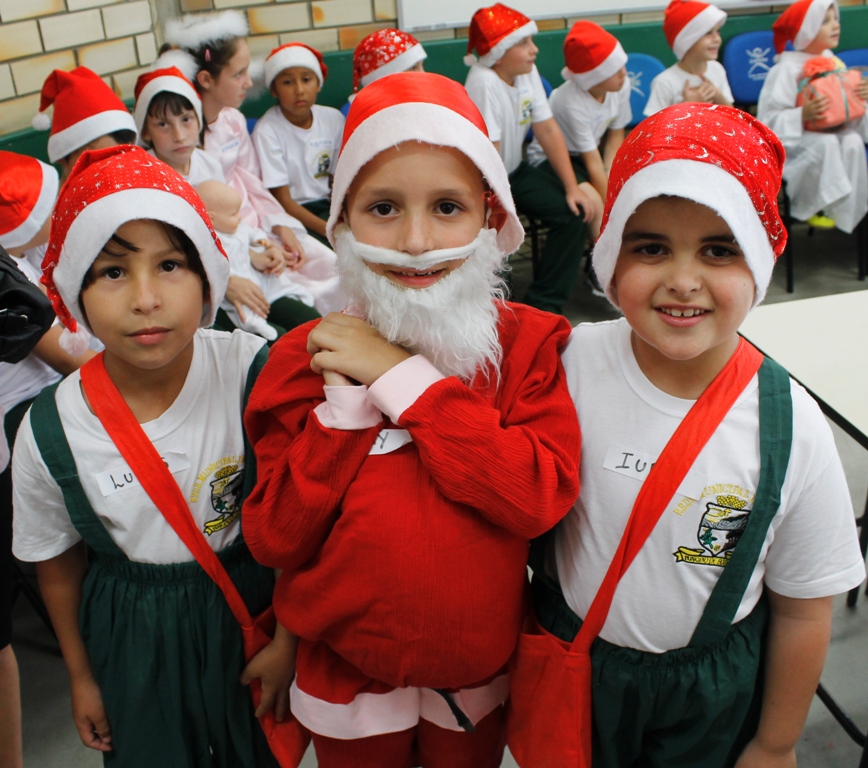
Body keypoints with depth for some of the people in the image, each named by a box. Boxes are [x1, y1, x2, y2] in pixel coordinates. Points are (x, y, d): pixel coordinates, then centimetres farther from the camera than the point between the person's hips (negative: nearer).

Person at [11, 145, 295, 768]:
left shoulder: (255, 373, -23)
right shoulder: (48, 435, -18)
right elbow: (58, 564, 0)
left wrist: (289, 639, -6)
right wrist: (81, 675, 11)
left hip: (254, 605, 0)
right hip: (135, 641, 1)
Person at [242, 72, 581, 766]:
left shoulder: (529, 342, -14)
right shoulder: (306, 355, -13)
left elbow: (544, 496, -28)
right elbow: (272, 540, -15)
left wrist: (403, 376, -28)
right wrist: (348, 399, -27)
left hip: (481, 666, 0)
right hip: (347, 673, 0)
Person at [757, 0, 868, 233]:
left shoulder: (834, 64, 7)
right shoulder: (786, 70, -15)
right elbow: (770, 119, -19)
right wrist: (803, 115, -33)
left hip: (832, 131, 6)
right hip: (794, 139, -6)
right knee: (825, 143, -34)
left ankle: (849, 208, -14)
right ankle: (810, 207, -15)